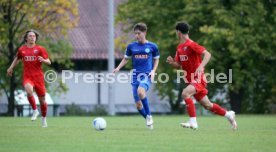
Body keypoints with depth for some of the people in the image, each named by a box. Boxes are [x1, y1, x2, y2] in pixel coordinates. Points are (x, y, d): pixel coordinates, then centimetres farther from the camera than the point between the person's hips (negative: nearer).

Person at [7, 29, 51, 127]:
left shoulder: (40, 49, 0)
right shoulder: (21, 49, 8)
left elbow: (49, 62, -3)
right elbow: (17, 58, 30)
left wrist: (43, 60, -23)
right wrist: (11, 67, 27)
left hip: (38, 77, 0)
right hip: (27, 77, 0)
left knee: (42, 100, 4)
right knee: (29, 91, -32)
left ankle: (44, 118, 27)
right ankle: (35, 111, -12)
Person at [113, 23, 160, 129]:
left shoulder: (152, 46, 1)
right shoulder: (131, 46, 6)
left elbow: (156, 59, 14)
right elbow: (126, 59, 17)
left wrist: (153, 71, -2)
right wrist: (118, 68, 1)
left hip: (147, 75, -4)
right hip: (136, 76, 4)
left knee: (140, 91, -35)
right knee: (138, 104, -1)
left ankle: (149, 115, -19)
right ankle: (148, 121, 23)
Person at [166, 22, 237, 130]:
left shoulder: (191, 45, -15)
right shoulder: (179, 48, 11)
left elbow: (207, 54, -23)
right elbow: (178, 65, 18)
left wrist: (201, 66, -38)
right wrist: (171, 62, -5)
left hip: (198, 79, -9)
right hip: (190, 80, 9)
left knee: (185, 93, -31)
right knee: (207, 105, 13)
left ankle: (193, 122, -29)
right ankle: (228, 114, 34)